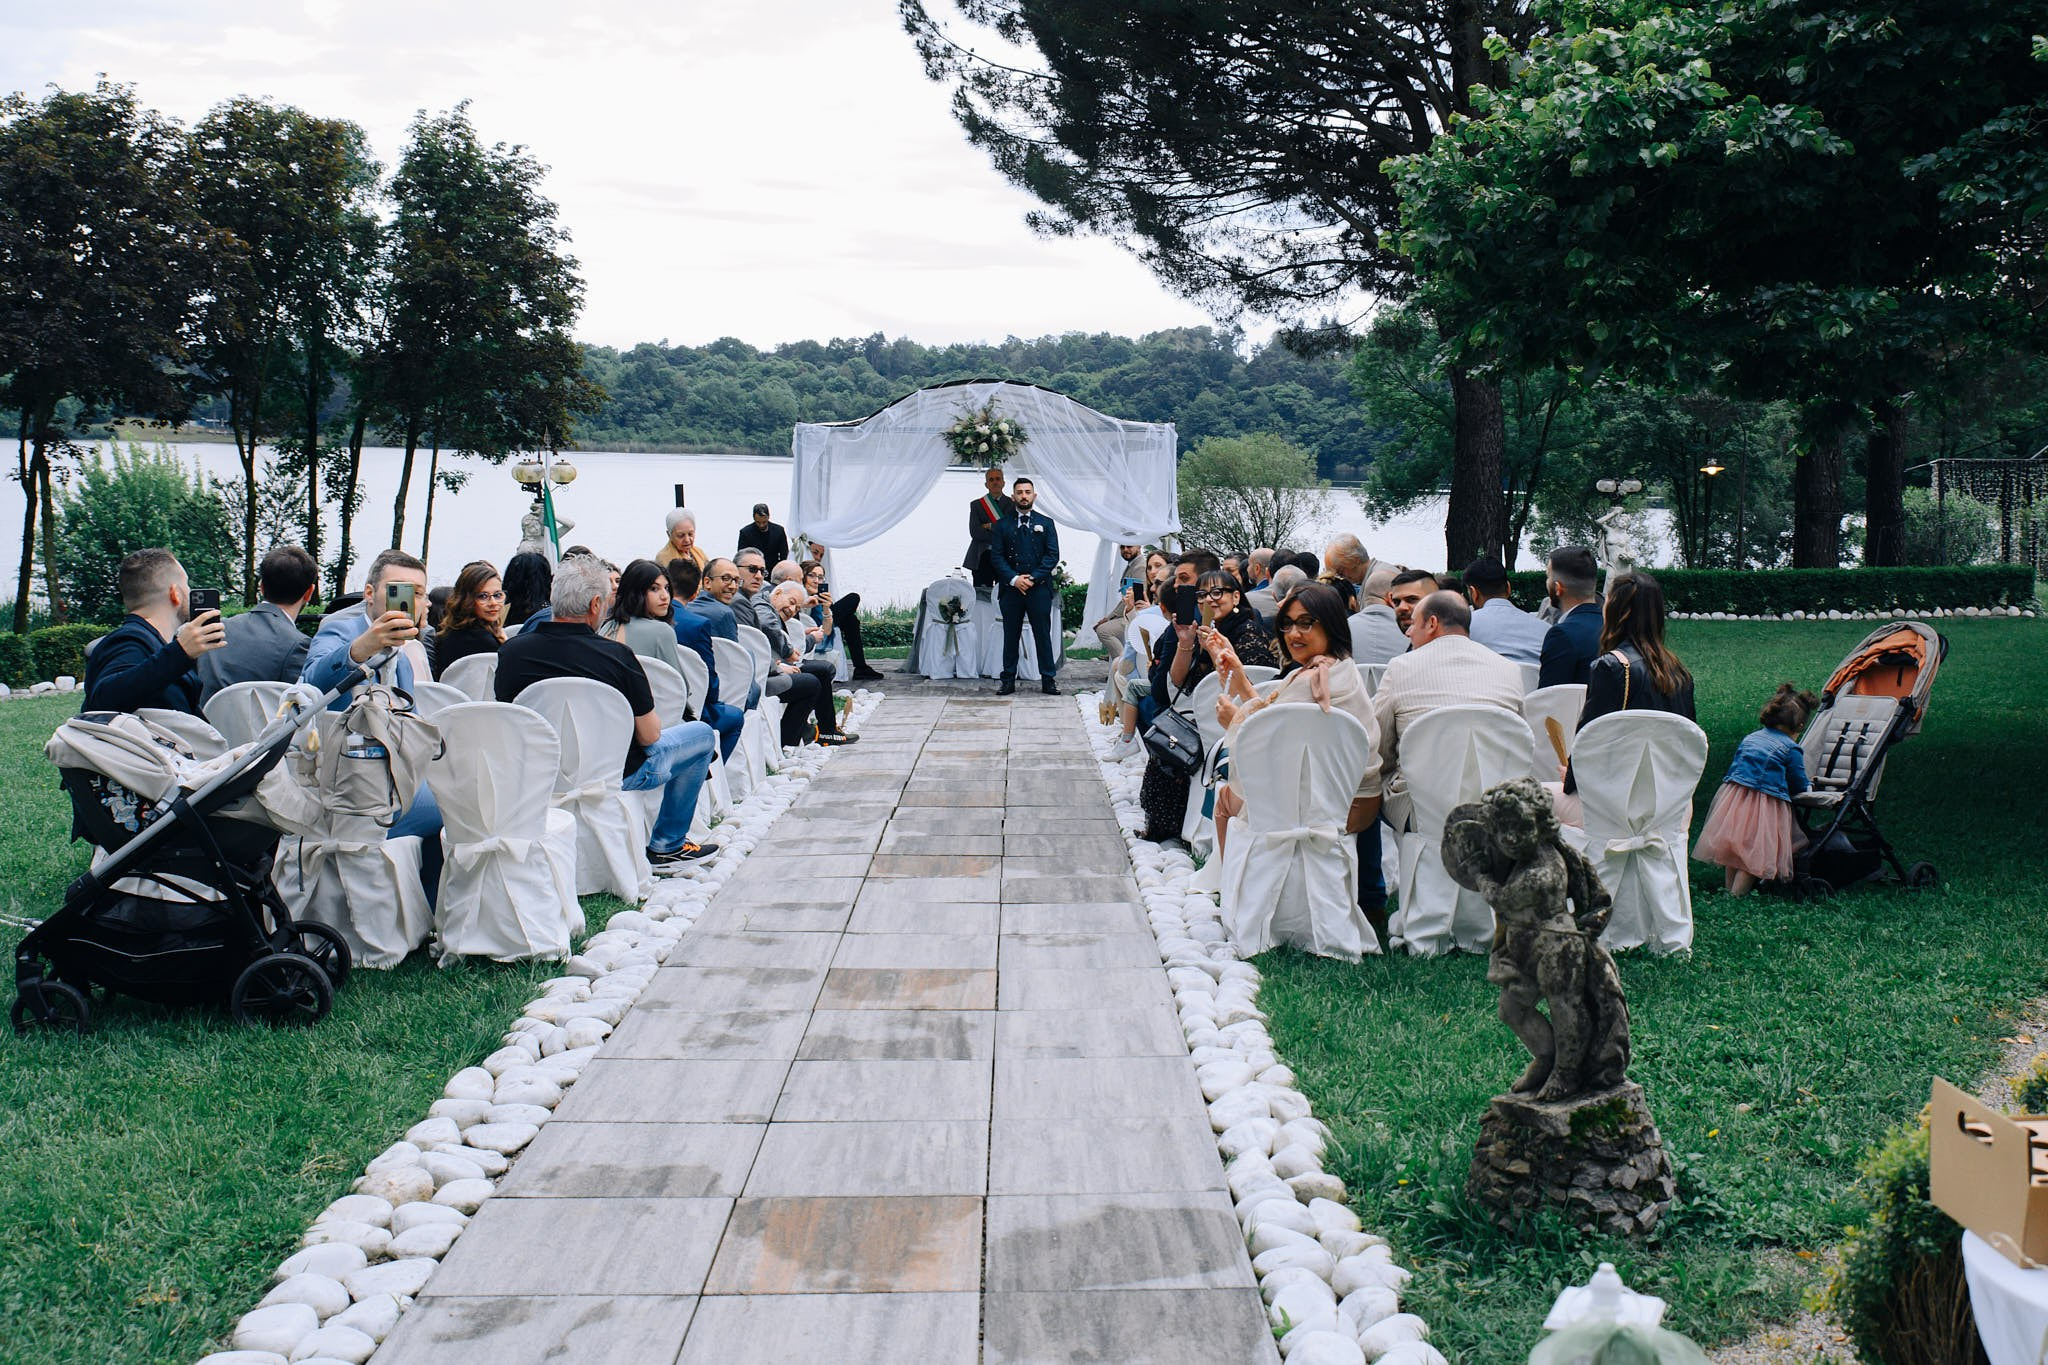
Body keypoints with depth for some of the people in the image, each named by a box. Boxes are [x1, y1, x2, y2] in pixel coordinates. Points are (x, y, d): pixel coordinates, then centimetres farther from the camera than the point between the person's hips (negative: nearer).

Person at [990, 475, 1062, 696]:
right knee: (1011, 636, 4)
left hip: (1039, 588, -1)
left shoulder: (1046, 524, 9)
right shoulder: (1003, 525, 10)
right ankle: (1008, 680, 8)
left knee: (1043, 634, 0)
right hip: (1011, 588, 1)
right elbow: (996, 556, 3)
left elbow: (1053, 555, 1)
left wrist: (1033, 577, -11)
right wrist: (1014, 579, -11)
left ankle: (1048, 680, 4)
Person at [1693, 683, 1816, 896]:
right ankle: (1739, 891, -4)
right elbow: (1799, 784, 3)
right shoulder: (1791, 749, -2)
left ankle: (1730, 887, 23)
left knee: (1733, 843, 16)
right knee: (1755, 849, 0)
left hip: (1733, 797, 6)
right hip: (1765, 803, -6)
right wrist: (1808, 785, 28)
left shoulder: (1750, 737, 16)